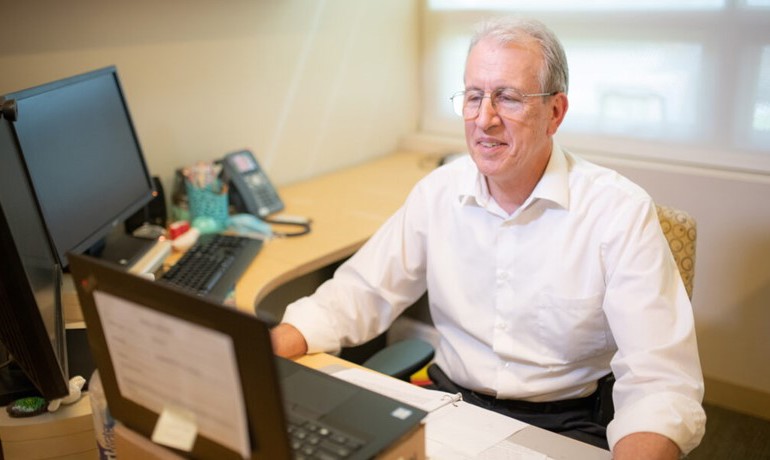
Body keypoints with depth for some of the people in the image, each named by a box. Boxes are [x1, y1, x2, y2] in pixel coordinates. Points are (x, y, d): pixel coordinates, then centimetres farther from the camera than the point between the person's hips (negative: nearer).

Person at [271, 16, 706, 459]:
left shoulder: (621, 211, -14)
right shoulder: (438, 191, 0)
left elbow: (660, 377, -20)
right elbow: (361, 293, 1)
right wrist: (259, 357, -16)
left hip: (564, 424, -2)